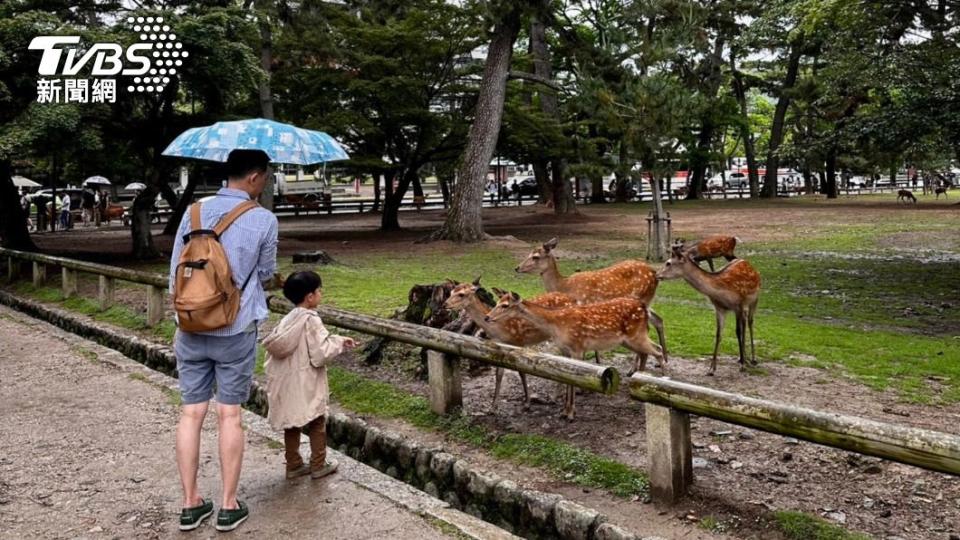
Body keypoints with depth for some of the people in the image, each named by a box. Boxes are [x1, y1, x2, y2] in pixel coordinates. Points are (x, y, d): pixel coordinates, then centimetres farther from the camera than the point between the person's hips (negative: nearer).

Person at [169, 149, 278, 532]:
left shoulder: (194, 211, 1)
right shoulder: (264, 220, -9)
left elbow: (175, 271, 6)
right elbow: (266, 274, 2)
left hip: (192, 330, 3)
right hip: (236, 332, -3)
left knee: (191, 413, 10)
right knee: (229, 415, 6)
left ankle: (190, 504, 18)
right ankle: (229, 506, 15)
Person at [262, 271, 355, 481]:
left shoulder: (288, 320, 5)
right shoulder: (311, 320, -18)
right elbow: (320, 354, -21)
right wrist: (338, 342, -4)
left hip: (287, 383, 7)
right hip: (306, 384, -7)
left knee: (291, 424, 15)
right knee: (317, 423, 9)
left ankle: (294, 465, 23)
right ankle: (318, 464, 17)